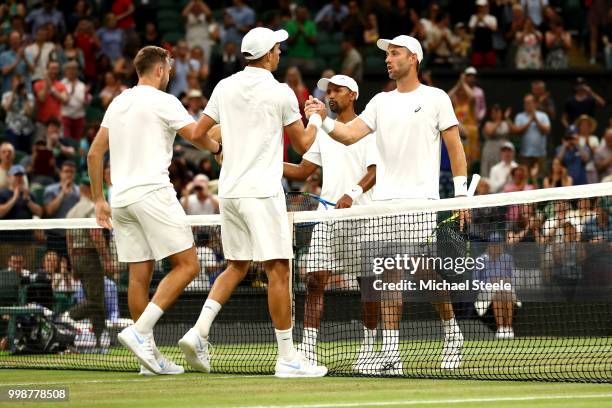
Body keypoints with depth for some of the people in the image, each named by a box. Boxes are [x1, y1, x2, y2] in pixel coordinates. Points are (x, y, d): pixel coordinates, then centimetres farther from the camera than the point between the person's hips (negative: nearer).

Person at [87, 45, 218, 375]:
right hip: (152, 192, -8)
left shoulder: (118, 103, 16)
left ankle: (149, 353, 8)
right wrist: (219, 148, 18)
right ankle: (139, 331, -18)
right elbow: (200, 138, -5)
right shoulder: (163, 101, -4)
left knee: (139, 276, 7)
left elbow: (94, 153, 18)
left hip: (121, 199, 8)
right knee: (187, 265, -5)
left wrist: (99, 200, 22)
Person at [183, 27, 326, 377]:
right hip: (262, 191, -6)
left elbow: (198, 134, 11)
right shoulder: (281, 93, -7)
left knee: (237, 267, 17)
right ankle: (288, 358, -5)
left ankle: (199, 331, 1)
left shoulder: (224, 88, 8)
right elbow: (302, 144, 2)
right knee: (278, 270, -4)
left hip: (229, 190, 6)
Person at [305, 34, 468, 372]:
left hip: (421, 199, -5)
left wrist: (461, 193, -5)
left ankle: (451, 331, 13)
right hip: (385, 201, 5)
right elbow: (350, 134, 5)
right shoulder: (381, 102, 16)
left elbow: (455, 147, 2)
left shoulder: (435, 98, 3)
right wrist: (324, 120, -13)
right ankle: (391, 352, -1)